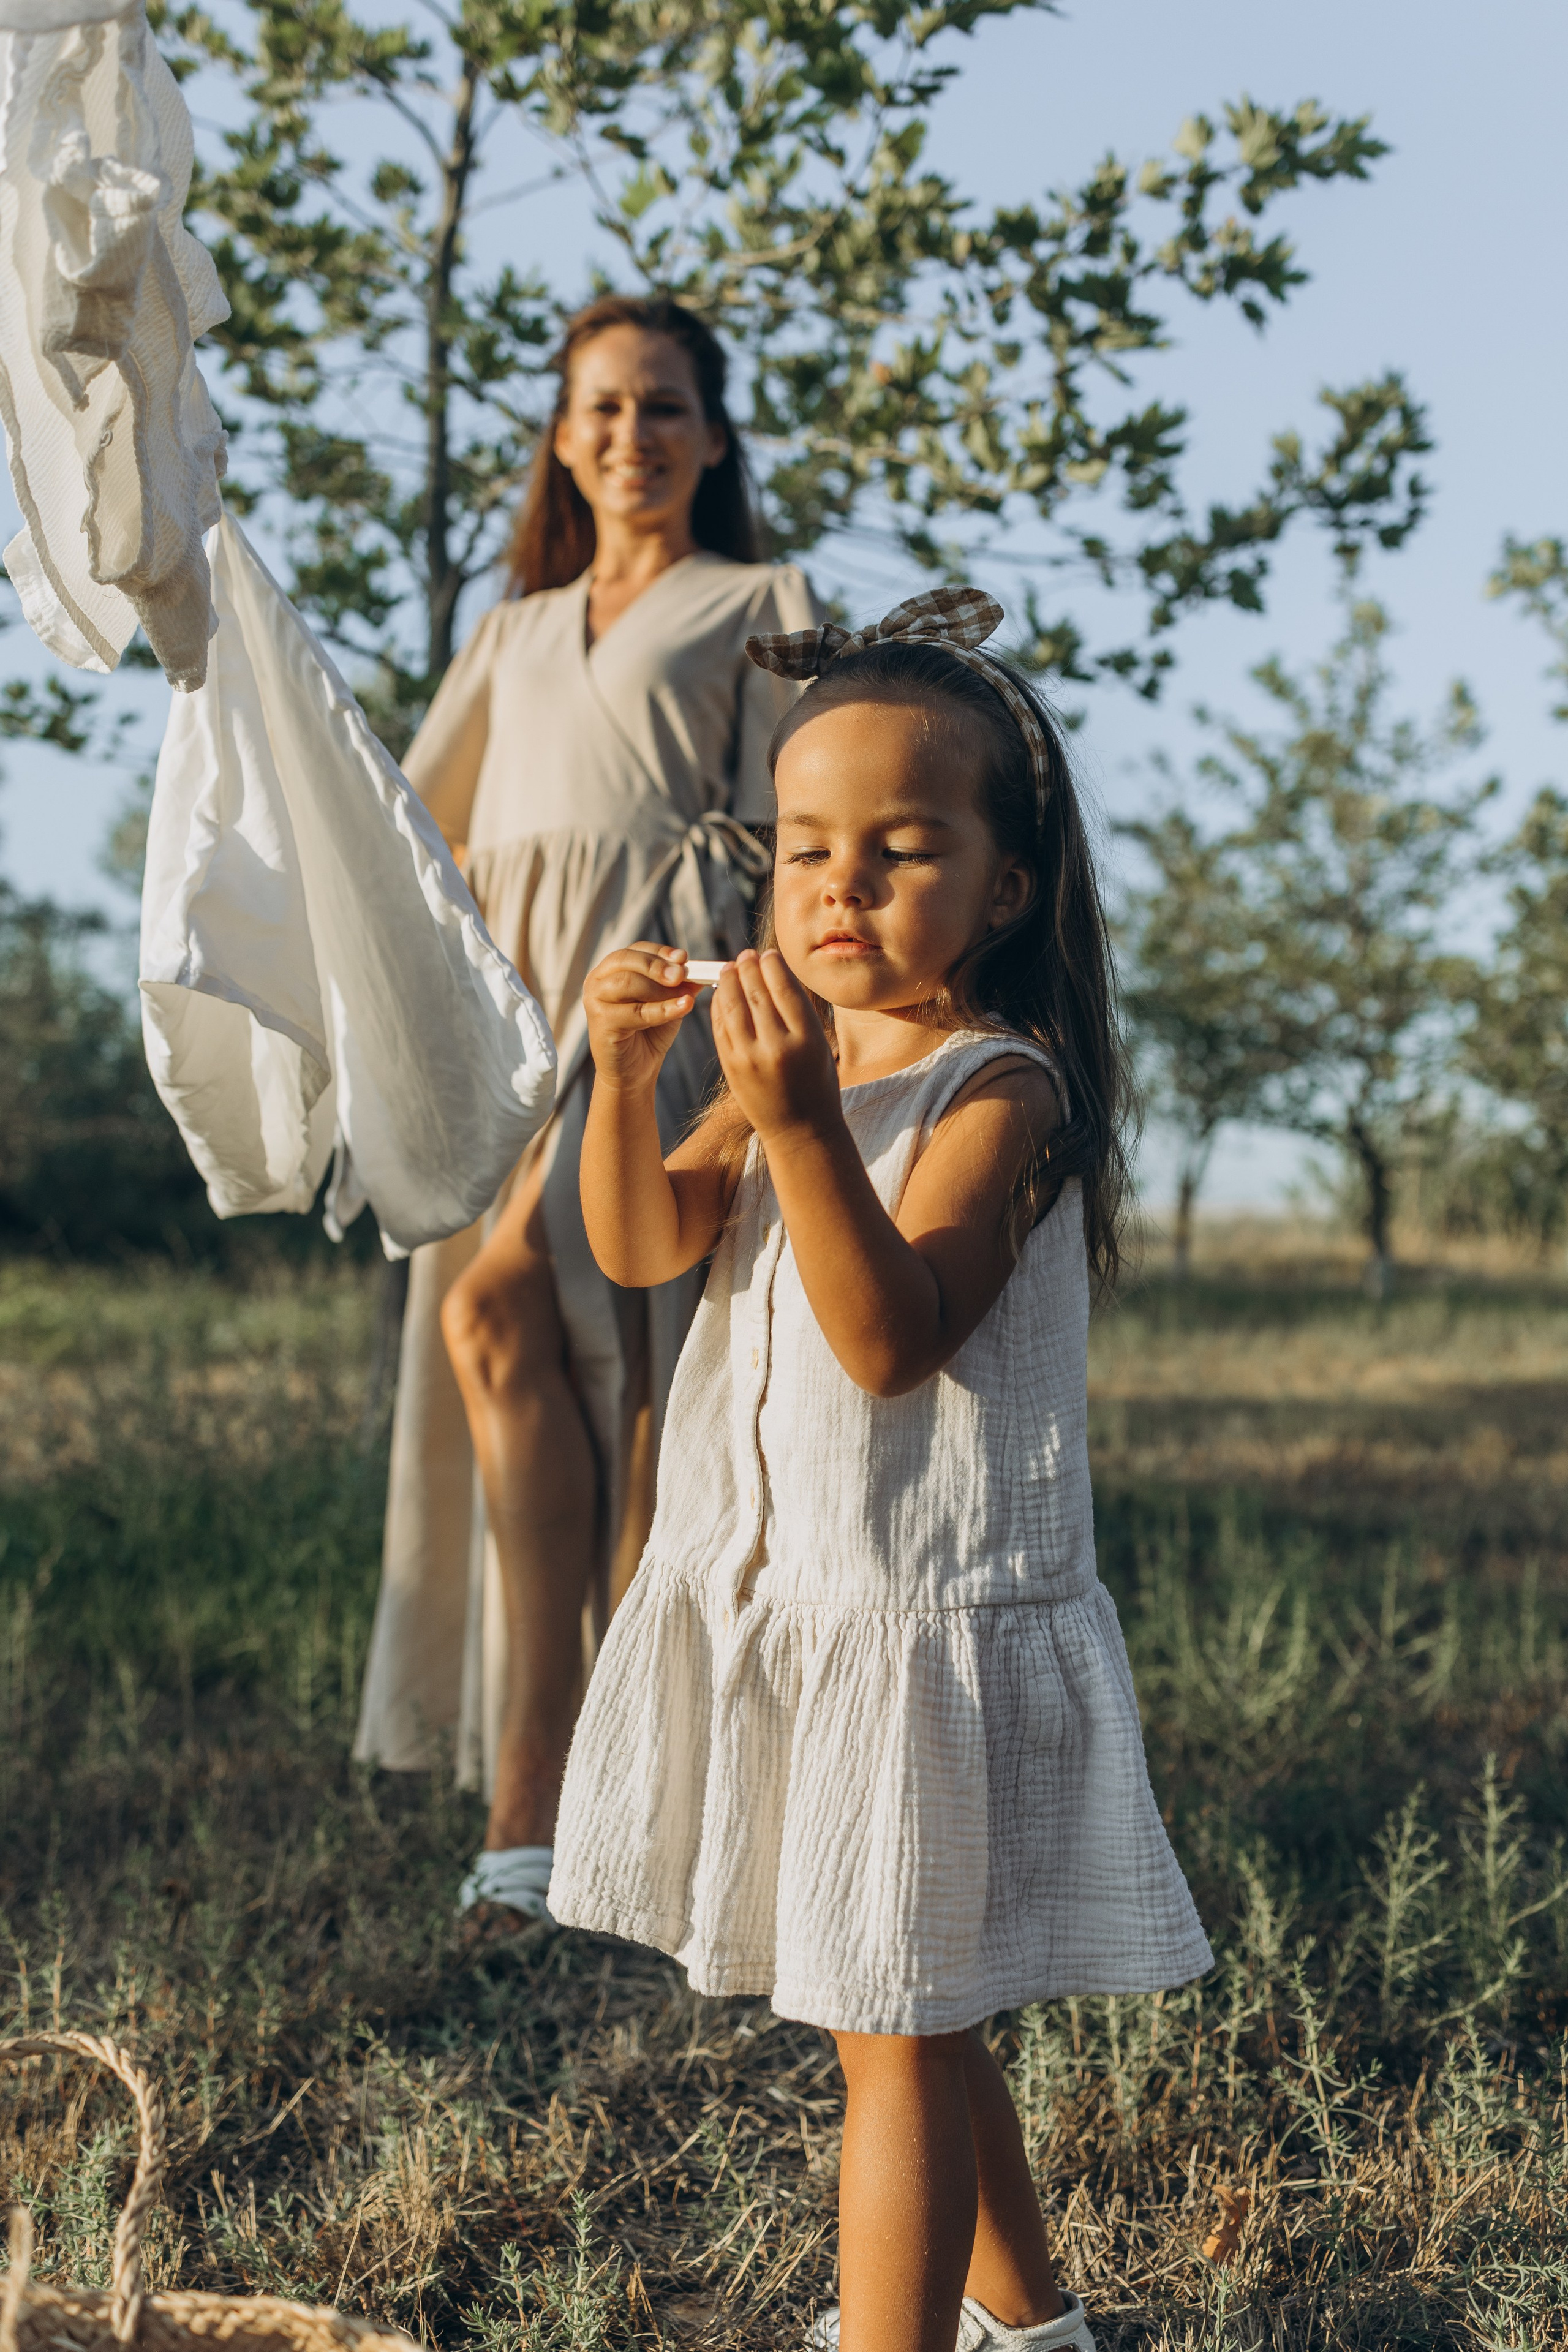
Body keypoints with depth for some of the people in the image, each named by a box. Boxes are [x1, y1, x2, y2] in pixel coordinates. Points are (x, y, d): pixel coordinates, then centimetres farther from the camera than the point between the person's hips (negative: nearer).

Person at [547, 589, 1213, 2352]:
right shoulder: (792, 1061, 8)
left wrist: (805, 1126, -36)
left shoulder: (1001, 1090, -15)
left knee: (897, 2027, -2)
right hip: (776, 1595, 8)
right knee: (906, 2010, 21)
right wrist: (624, 1082, -20)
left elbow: (893, 1339, -26)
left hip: (926, 1610, -8)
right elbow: (643, 1246, -3)